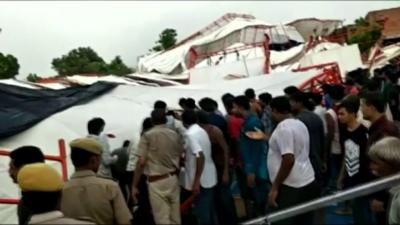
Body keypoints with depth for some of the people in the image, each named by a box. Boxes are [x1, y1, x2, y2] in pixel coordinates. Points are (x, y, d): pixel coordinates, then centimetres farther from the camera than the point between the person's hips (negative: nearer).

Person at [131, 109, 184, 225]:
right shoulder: (175, 135, 7)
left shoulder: (147, 135, -7)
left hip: (156, 181, -5)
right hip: (173, 179, 5)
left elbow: (141, 162, -13)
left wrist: (134, 185, -7)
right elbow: (180, 158, 10)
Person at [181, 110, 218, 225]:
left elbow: (200, 156, -27)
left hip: (201, 180, -9)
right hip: (210, 176, 9)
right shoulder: (202, 131, 8)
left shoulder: (190, 134, -18)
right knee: (210, 209, 18)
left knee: (202, 211, 2)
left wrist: (196, 181, -25)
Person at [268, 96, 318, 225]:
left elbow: (288, 160, -24)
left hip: (291, 187, -9)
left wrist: (274, 187, -19)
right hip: (308, 183, 10)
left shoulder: (283, 127, -16)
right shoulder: (300, 124, 12)